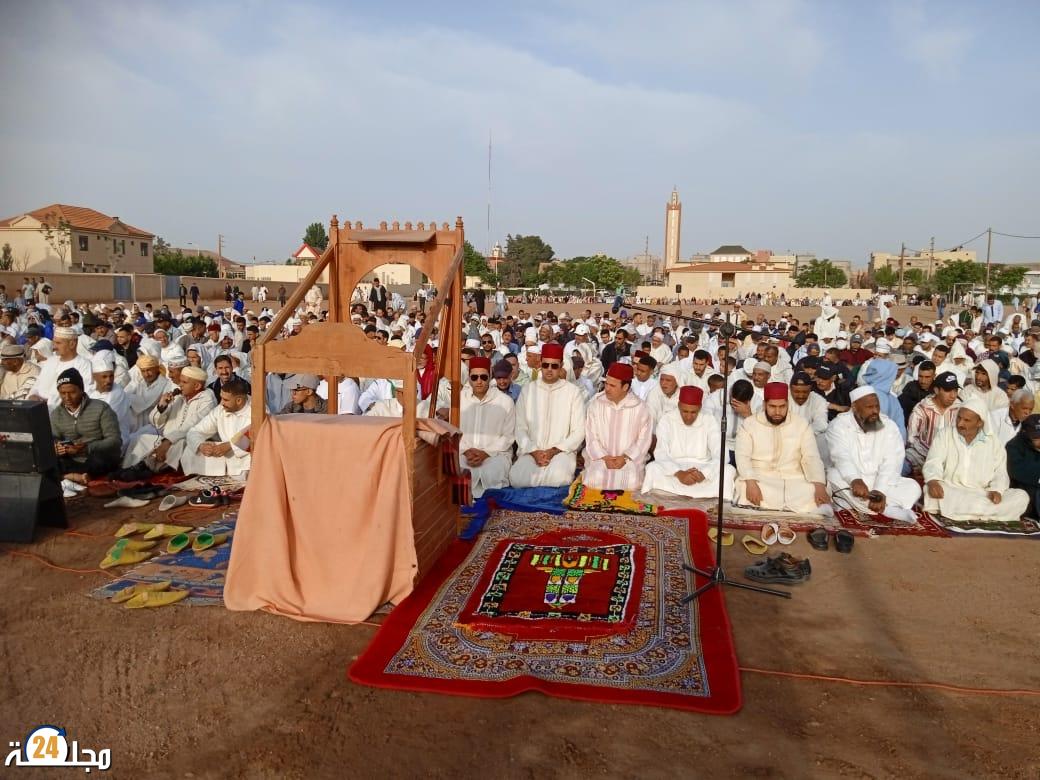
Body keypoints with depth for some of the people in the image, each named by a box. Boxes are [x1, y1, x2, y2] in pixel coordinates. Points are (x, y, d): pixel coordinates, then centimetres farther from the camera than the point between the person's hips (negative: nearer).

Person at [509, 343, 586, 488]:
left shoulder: (573, 391, 3)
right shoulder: (528, 390, 8)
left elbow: (579, 432, 1)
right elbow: (520, 428, 6)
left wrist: (554, 451, -10)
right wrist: (534, 451, -10)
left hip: (562, 451, -1)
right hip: (530, 451, 1)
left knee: (558, 477, -34)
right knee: (517, 478, -30)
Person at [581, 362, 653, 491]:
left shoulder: (640, 407, -2)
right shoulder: (596, 404, 0)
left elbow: (644, 439, -2)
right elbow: (591, 437, 0)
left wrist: (625, 457, -13)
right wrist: (604, 457, -14)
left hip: (630, 459, 0)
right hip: (600, 457, 0)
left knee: (631, 484, -26)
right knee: (594, 481, -27)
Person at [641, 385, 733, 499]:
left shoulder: (710, 421, -3)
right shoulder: (666, 420, -5)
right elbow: (660, 453, -15)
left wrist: (704, 473, -31)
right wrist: (679, 473, -32)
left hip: (703, 470, 1)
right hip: (673, 471, -1)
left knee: (728, 470, -26)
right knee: (652, 468, -31)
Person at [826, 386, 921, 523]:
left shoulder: (889, 426, -1)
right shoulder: (839, 425, -7)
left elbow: (891, 464, -14)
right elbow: (841, 457, -24)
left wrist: (879, 490, -31)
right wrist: (855, 480, -45)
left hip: (881, 483, 3)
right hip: (850, 482, -3)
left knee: (913, 487, -20)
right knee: (834, 476, -33)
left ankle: (853, 504, -30)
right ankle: (889, 510, -34)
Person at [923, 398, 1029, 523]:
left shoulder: (994, 442, 10)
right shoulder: (945, 434, 5)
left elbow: (1000, 473, 6)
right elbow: (933, 463, -6)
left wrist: (996, 490, -16)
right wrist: (933, 481, -27)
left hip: (982, 495, 3)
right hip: (950, 493, -2)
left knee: (1021, 497, -19)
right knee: (931, 492, -34)